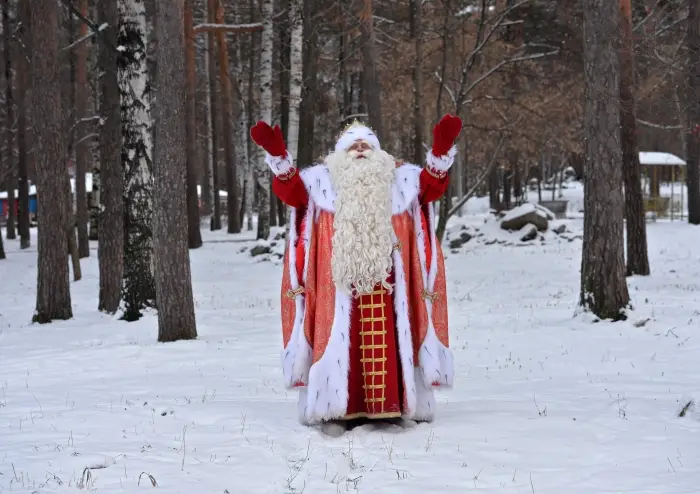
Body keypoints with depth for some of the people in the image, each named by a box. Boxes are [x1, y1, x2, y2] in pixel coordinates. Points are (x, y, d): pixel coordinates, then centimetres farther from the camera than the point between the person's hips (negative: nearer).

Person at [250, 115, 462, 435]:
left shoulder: (401, 179, 15)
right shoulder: (322, 180, 10)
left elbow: (432, 183, 2)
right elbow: (289, 188, -3)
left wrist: (441, 148, -15)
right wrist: (277, 154, -20)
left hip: (387, 283, 1)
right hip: (339, 284, -1)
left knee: (388, 344, -1)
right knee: (340, 342, -4)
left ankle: (390, 406, 5)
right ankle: (335, 408, 0)